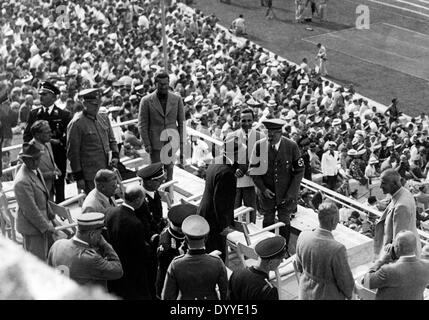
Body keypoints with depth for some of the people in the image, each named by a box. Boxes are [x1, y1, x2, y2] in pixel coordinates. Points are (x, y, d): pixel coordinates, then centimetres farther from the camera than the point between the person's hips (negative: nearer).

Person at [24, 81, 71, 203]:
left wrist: (58, 141, -16)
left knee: (58, 187, 3)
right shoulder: (34, 114, 10)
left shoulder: (64, 115, 2)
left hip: (58, 158, -2)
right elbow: (26, 136, 8)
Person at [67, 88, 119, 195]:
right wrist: (78, 177, -10)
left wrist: (115, 155, 1)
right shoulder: (76, 124, -11)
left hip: (108, 170, 6)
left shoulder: (104, 118, 9)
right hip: (90, 175, -6)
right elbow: (73, 153, -9)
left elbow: (111, 140, 20)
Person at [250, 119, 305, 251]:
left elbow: (299, 170, -4)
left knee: (284, 221, 9)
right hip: (267, 192, 1)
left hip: (286, 193, -1)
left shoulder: (291, 146, -12)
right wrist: (262, 188, -10)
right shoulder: (259, 145, -10)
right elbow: (253, 169, -1)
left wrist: (291, 192, -10)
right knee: (268, 221, 12)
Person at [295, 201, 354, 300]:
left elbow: (299, 266, 2)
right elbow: (346, 282, -18)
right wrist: (349, 294, 2)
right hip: (329, 295, -5)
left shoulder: (303, 237, -16)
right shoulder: (337, 249, -32)